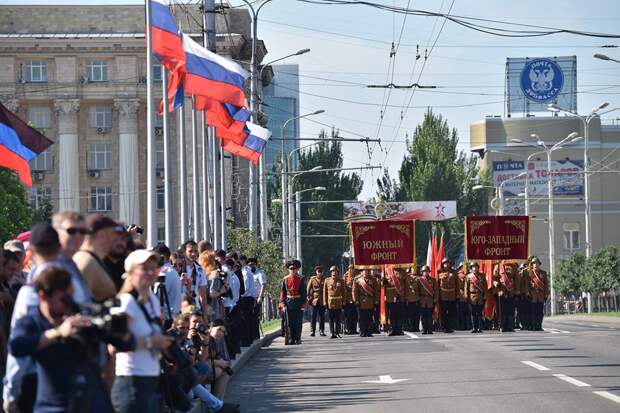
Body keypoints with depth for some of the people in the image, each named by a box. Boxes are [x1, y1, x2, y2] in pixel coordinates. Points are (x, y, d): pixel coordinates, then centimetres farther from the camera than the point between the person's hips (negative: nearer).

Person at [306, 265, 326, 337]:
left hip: (322, 301, 1)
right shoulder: (312, 279, 4)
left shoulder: (325, 280, 6)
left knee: (322, 317, 3)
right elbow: (308, 290, 4)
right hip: (314, 300, -1)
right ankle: (312, 331, 2)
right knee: (313, 316, -3)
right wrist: (308, 298, -5)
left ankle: (321, 331, 10)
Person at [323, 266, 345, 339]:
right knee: (331, 319, 2)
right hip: (330, 302, 0)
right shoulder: (327, 281, 5)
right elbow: (325, 292, 5)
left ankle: (337, 332, 2)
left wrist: (343, 302, 1)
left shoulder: (341, 281, 6)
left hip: (338, 303, 0)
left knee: (338, 319, -2)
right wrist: (325, 302, -1)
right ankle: (333, 333, 6)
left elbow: (343, 292, 7)